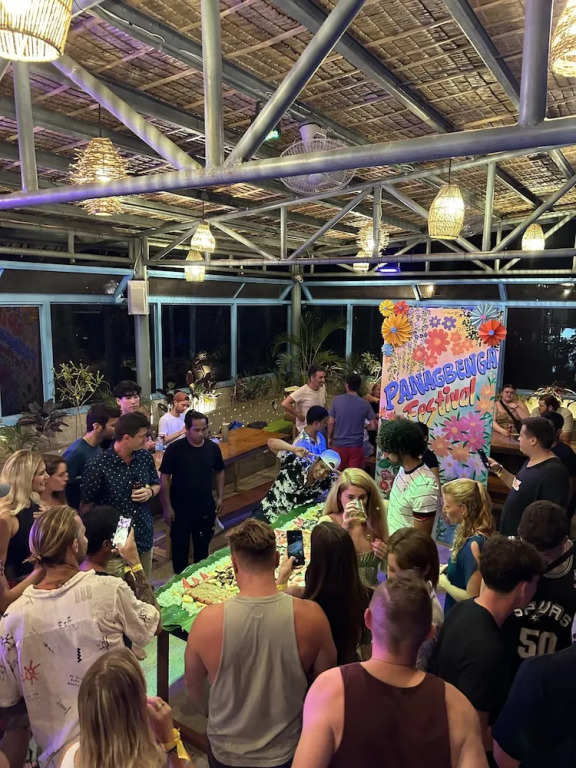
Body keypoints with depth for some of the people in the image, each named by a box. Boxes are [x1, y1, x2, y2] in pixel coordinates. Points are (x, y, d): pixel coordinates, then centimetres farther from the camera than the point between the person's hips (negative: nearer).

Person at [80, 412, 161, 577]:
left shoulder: (145, 457, -2)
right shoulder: (96, 466, -19)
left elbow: (156, 484, 14)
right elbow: (85, 507, -10)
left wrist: (150, 492, -8)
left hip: (144, 537, 5)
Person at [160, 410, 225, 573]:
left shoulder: (213, 448, -6)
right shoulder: (174, 449, -17)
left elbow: (219, 472, 9)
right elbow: (164, 478, -11)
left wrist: (220, 497, 5)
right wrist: (167, 507, -11)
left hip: (206, 507, 3)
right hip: (180, 508, -3)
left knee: (203, 545, 19)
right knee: (180, 546, 11)